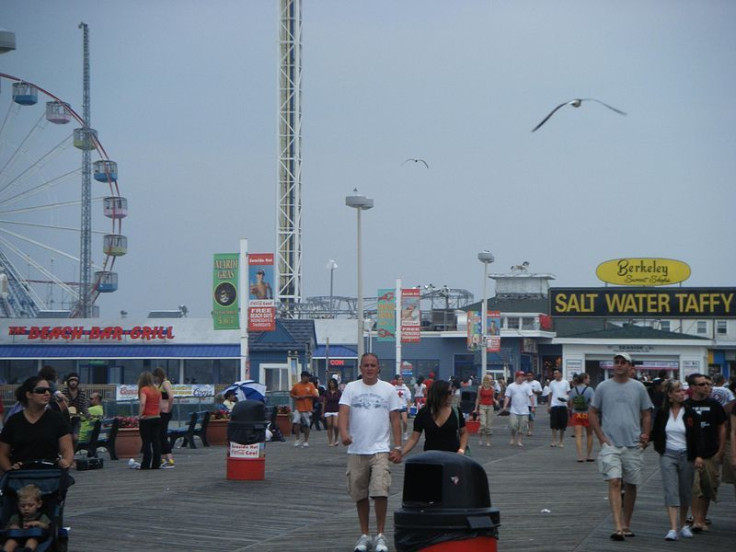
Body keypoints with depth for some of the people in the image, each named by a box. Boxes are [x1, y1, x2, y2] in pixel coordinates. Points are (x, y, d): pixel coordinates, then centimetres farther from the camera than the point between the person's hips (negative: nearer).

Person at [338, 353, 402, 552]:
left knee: (380, 492, -13)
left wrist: (397, 447, -1)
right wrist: (343, 432, -27)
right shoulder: (351, 388, 5)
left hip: (380, 450, -1)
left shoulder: (388, 390, 5)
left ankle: (380, 536, -1)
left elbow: (395, 420, 6)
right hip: (356, 451, 1)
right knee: (360, 495, 8)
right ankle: (364, 535, 21)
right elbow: (343, 412, -7)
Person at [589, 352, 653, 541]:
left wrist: (645, 436, -2)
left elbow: (646, 414, 11)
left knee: (630, 485, 9)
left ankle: (626, 524, 23)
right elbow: (593, 413, 7)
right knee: (614, 483, -14)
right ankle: (618, 527, -20)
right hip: (610, 444, -2)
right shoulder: (603, 387, 3)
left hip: (633, 445, 2)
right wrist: (601, 437, -3)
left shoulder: (639, 388, 5)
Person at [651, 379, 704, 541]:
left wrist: (699, 455, -11)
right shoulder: (661, 413, 1)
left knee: (685, 492, 10)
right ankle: (673, 529, -17)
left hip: (686, 455, 1)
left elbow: (698, 436, -2)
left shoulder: (690, 413, -1)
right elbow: (655, 433, 12)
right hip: (667, 455, -1)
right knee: (671, 491, -11)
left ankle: (683, 525, 28)